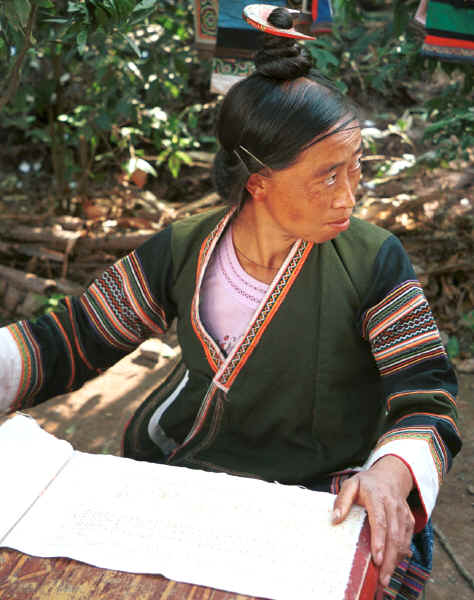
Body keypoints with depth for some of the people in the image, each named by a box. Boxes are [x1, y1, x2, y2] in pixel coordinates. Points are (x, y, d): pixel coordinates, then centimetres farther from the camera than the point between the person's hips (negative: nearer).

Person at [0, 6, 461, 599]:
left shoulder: (373, 262, -12)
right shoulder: (182, 253, -6)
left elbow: (426, 401, -11)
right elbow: (68, 342, 0)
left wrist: (391, 473, -33)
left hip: (322, 495, -1)